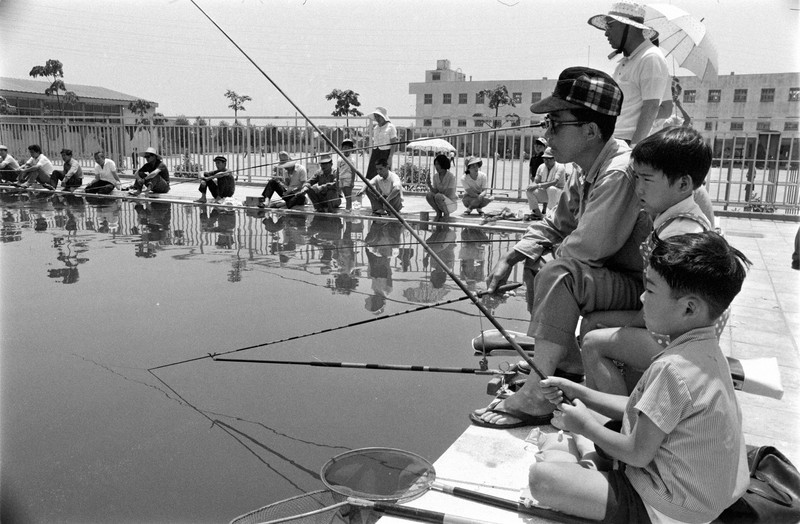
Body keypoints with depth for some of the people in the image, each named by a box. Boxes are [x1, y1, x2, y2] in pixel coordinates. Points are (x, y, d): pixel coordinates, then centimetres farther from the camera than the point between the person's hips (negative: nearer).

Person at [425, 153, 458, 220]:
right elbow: (435, 191, -3)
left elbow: (449, 194, -18)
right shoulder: (435, 176, 2)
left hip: (452, 203, -5)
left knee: (438, 196, -34)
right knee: (428, 194, -23)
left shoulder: (451, 176, -14)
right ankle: (439, 213, -2)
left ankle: (446, 214, -9)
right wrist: (430, 186, -19)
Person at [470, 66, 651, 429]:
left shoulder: (620, 174, -27)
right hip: (611, 275, 10)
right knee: (534, 261, 16)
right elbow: (553, 226, 11)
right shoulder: (586, 170, 4)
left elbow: (584, 249, -30)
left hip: (640, 286, -10)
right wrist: (509, 261, -1)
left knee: (558, 273, -31)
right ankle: (568, 368, 19)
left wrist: (552, 257, -8)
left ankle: (536, 398, -24)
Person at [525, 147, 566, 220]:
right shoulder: (541, 167, 4)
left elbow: (555, 182, -31)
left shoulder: (560, 167, -16)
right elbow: (536, 181, 4)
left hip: (559, 192, -6)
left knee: (551, 188, -39)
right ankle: (537, 213, -7)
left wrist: (538, 185, -39)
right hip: (545, 192, 6)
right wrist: (532, 186, -22)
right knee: (529, 191, -15)